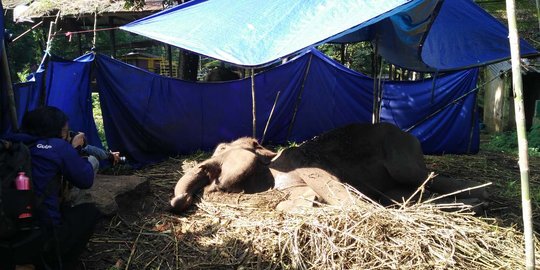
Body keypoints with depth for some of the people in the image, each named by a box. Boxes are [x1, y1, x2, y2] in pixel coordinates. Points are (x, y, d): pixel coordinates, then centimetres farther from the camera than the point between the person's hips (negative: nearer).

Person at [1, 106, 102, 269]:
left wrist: (71, 149, 21)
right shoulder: (58, 146, -9)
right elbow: (85, 181, 1)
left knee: (65, 209, 32)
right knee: (91, 211, 17)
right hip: (43, 237, -7)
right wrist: (87, 161, 19)